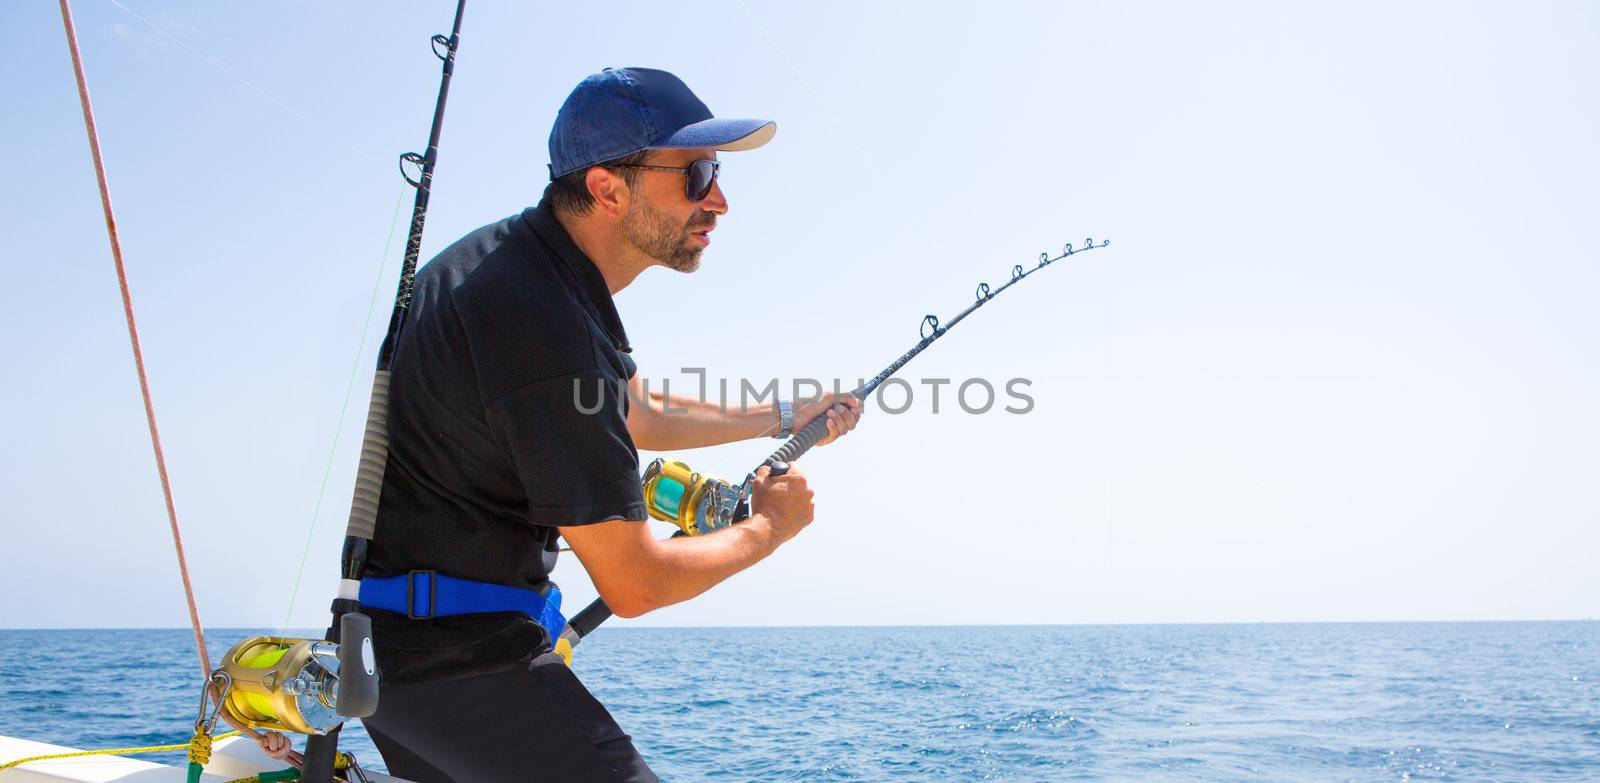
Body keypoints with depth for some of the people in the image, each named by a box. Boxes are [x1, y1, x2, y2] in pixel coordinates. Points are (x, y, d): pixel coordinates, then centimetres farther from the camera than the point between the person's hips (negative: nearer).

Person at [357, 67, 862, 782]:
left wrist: (783, 417, 25)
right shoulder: (547, 329, -26)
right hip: (458, 650, -10)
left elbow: (636, 415, 23)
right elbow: (633, 583, -19)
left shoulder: (521, 253, 6)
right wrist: (770, 527, -3)